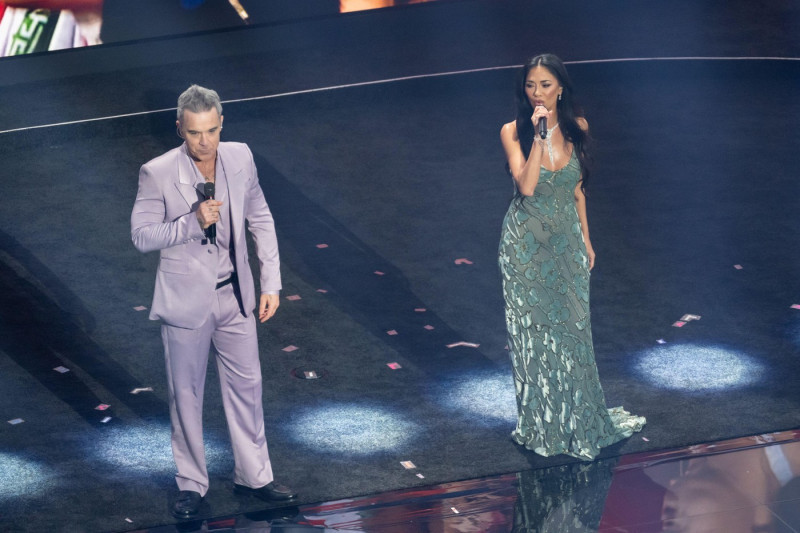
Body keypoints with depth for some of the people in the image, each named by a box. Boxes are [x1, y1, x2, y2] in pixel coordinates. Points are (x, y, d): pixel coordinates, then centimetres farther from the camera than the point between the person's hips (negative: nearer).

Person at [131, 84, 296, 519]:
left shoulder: (240, 157, -6)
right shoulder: (157, 173, -18)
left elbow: (260, 219, 5)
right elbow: (141, 235, -15)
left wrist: (271, 282, 2)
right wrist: (193, 223, -29)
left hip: (234, 295, 4)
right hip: (186, 299, -3)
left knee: (246, 386, 14)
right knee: (186, 395, 10)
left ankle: (253, 476, 29)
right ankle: (192, 484, 25)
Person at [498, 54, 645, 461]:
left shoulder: (576, 128, -1)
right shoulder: (513, 132, -11)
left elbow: (577, 188, 9)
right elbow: (527, 186, -24)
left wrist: (585, 240, 12)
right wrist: (539, 136, -29)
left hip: (566, 240, 3)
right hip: (527, 241, -3)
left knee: (571, 328, 10)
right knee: (533, 330, 5)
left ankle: (578, 418, 26)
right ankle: (541, 425, 18)